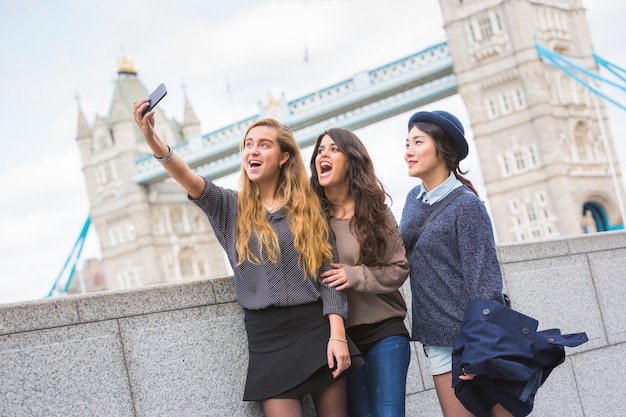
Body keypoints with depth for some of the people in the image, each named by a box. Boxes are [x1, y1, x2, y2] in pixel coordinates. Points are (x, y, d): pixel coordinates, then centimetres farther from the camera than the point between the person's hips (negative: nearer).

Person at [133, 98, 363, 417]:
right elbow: (191, 181, -14)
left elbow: (328, 275, 2)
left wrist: (337, 335, -9)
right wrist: (151, 138, -31)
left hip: (316, 328, 1)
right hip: (267, 337, 0)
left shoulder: (308, 210, 6)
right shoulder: (231, 207, 5)